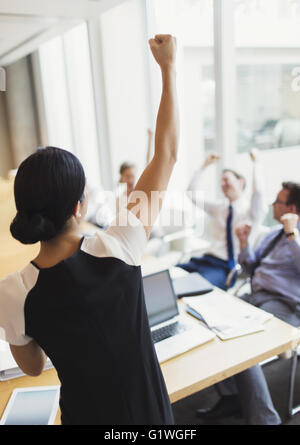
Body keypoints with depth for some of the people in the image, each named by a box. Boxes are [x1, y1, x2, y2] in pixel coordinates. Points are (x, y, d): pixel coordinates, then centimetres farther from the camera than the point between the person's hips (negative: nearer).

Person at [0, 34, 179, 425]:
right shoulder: (116, 249, -31)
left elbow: (33, 367, -4)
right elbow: (166, 154, -21)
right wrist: (169, 67, -13)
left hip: (85, 414, 1)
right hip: (150, 412, 0)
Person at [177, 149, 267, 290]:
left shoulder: (251, 210, 2)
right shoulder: (219, 208, 20)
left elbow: (258, 192, -20)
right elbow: (192, 194, 16)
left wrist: (256, 162, -14)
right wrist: (204, 166, 15)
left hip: (226, 268, -6)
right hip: (207, 260, 6)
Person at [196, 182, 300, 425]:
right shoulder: (274, 233, 21)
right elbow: (251, 268, 25)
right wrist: (244, 242, 9)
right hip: (256, 296, 8)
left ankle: (263, 417, -14)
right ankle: (230, 397, 0)